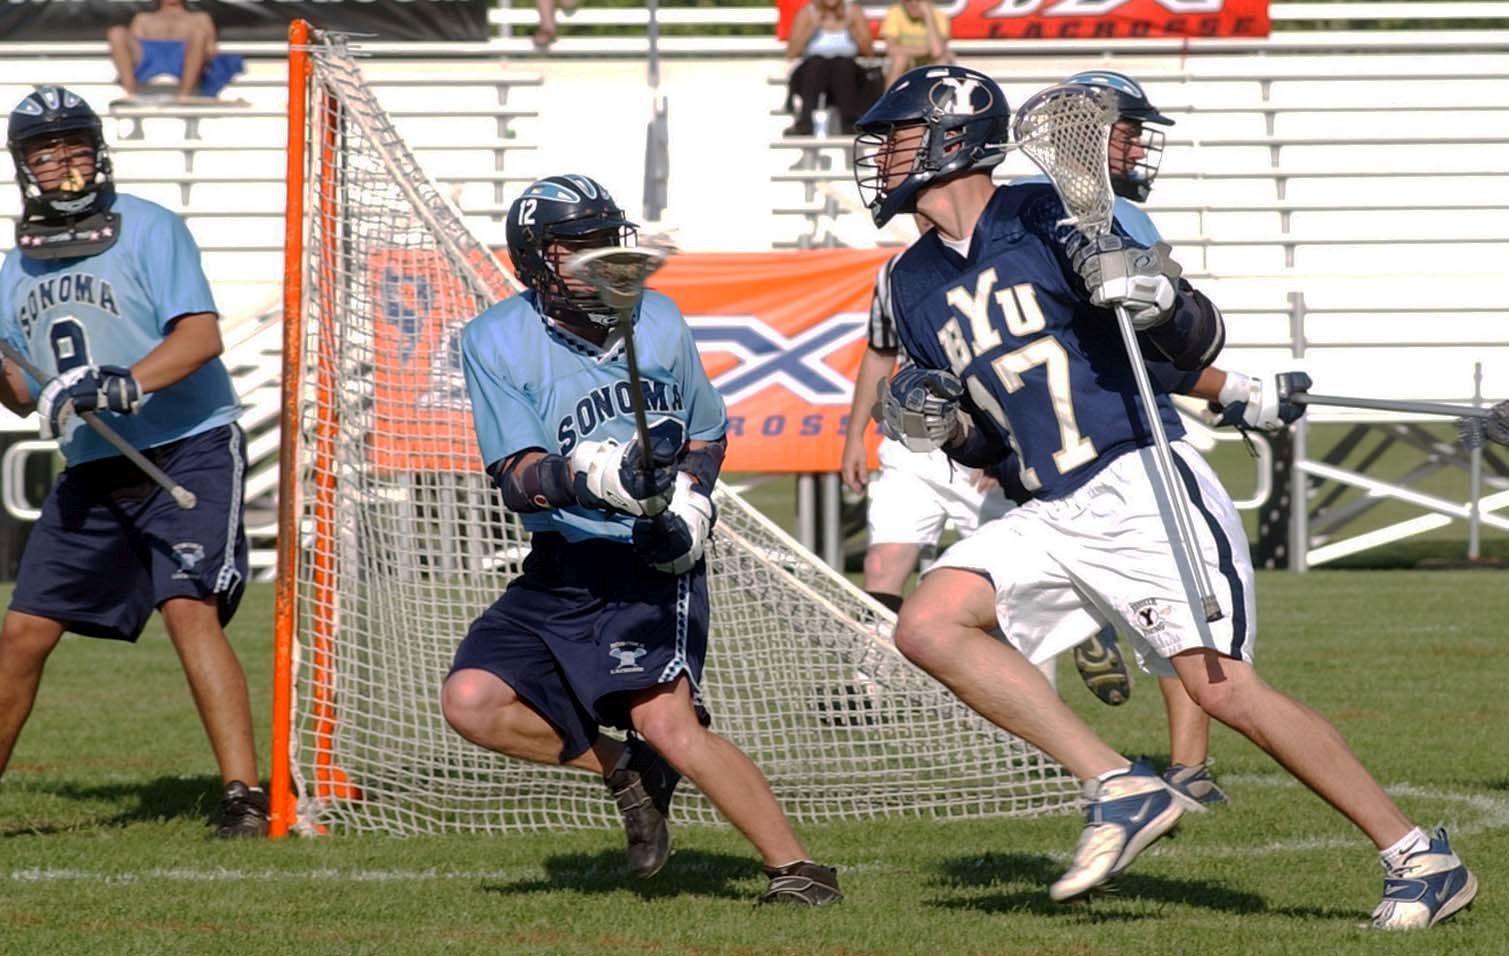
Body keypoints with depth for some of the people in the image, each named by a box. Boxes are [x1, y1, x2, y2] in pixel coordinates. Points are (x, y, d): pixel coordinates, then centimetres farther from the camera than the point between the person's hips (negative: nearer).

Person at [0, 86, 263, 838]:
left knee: (188, 608, -22)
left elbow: (200, 335, -18)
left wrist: (124, 386, -31)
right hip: (92, 472, 6)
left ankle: (245, 794, -23)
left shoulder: (149, 230, -7)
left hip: (187, 449, -6)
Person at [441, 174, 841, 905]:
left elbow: (708, 436, 17)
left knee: (665, 721, -23)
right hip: (561, 571, 2)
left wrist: (690, 503, -5)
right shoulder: (497, 341, -6)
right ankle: (622, 771, 7)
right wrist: (592, 474, -38)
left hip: (655, 567, -2)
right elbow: (518, 479, -17)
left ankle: (794, 868, -16)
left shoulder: (658, 321, 2)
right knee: (471, 701, -15)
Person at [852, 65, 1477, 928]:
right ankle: (1121, 790, -9)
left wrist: (1160, 299, -27)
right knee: (927, 624, -10)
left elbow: (1198, 347, -6)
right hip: (1054, 515, 8)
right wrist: (943, 423, 1)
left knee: (1224, 690, -16)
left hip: (1144, 488, -7)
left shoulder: (1050, 218, -5)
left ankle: (1422, 858, -8)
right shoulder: (916, 283, 14)